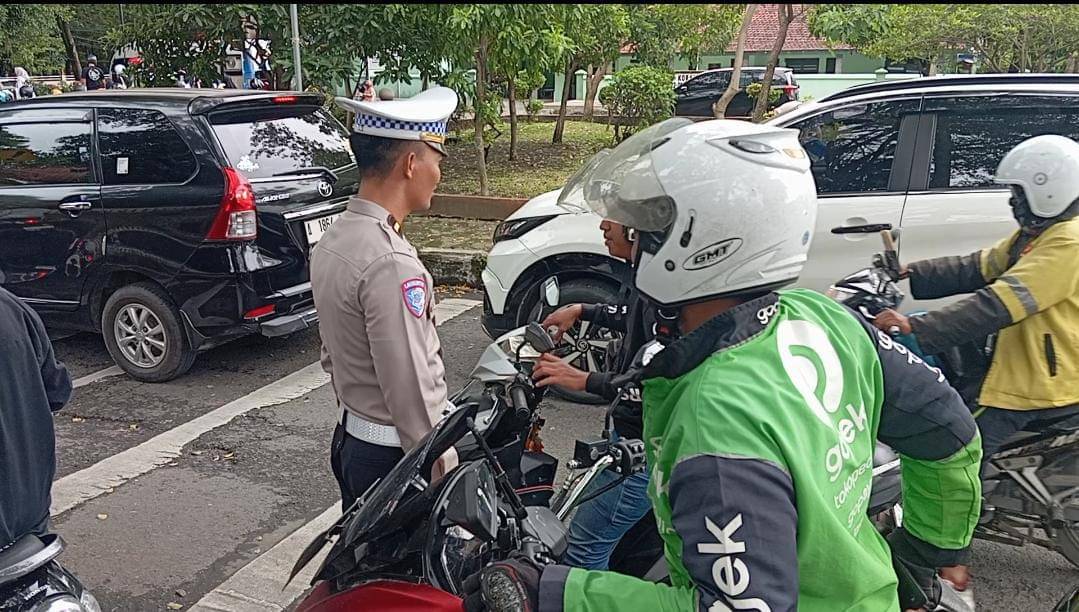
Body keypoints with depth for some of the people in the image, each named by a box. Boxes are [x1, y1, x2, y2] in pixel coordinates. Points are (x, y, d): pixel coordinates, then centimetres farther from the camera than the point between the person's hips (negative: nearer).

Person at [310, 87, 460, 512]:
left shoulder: (332, 241, 4)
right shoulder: (391, 264, -26)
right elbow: (410, 389, -25)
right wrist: (443, 472, -16)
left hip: (351, 439, 9)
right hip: (395, 453, -9)